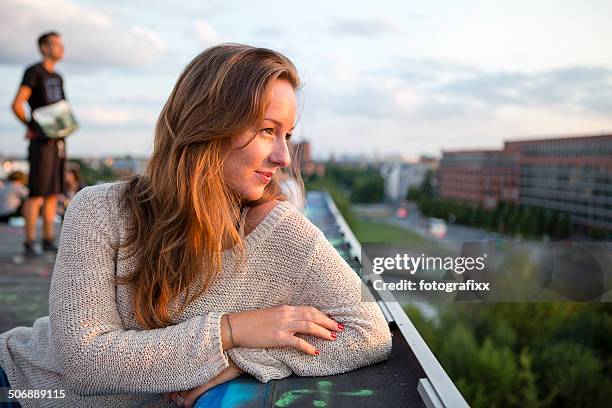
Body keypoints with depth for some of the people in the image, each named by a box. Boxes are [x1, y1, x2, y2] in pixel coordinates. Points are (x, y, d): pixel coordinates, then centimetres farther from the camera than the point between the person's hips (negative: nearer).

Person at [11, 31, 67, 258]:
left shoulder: (57, 78, 18)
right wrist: (32, 128, -7)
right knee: (37, 193, -8)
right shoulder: (33, 72, -6)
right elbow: (17, 105, -16)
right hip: (41, 143, -8)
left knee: (53, 193, 8)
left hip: (57, 141, 8)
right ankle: (29, 244, -3)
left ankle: (49, 241, 14)